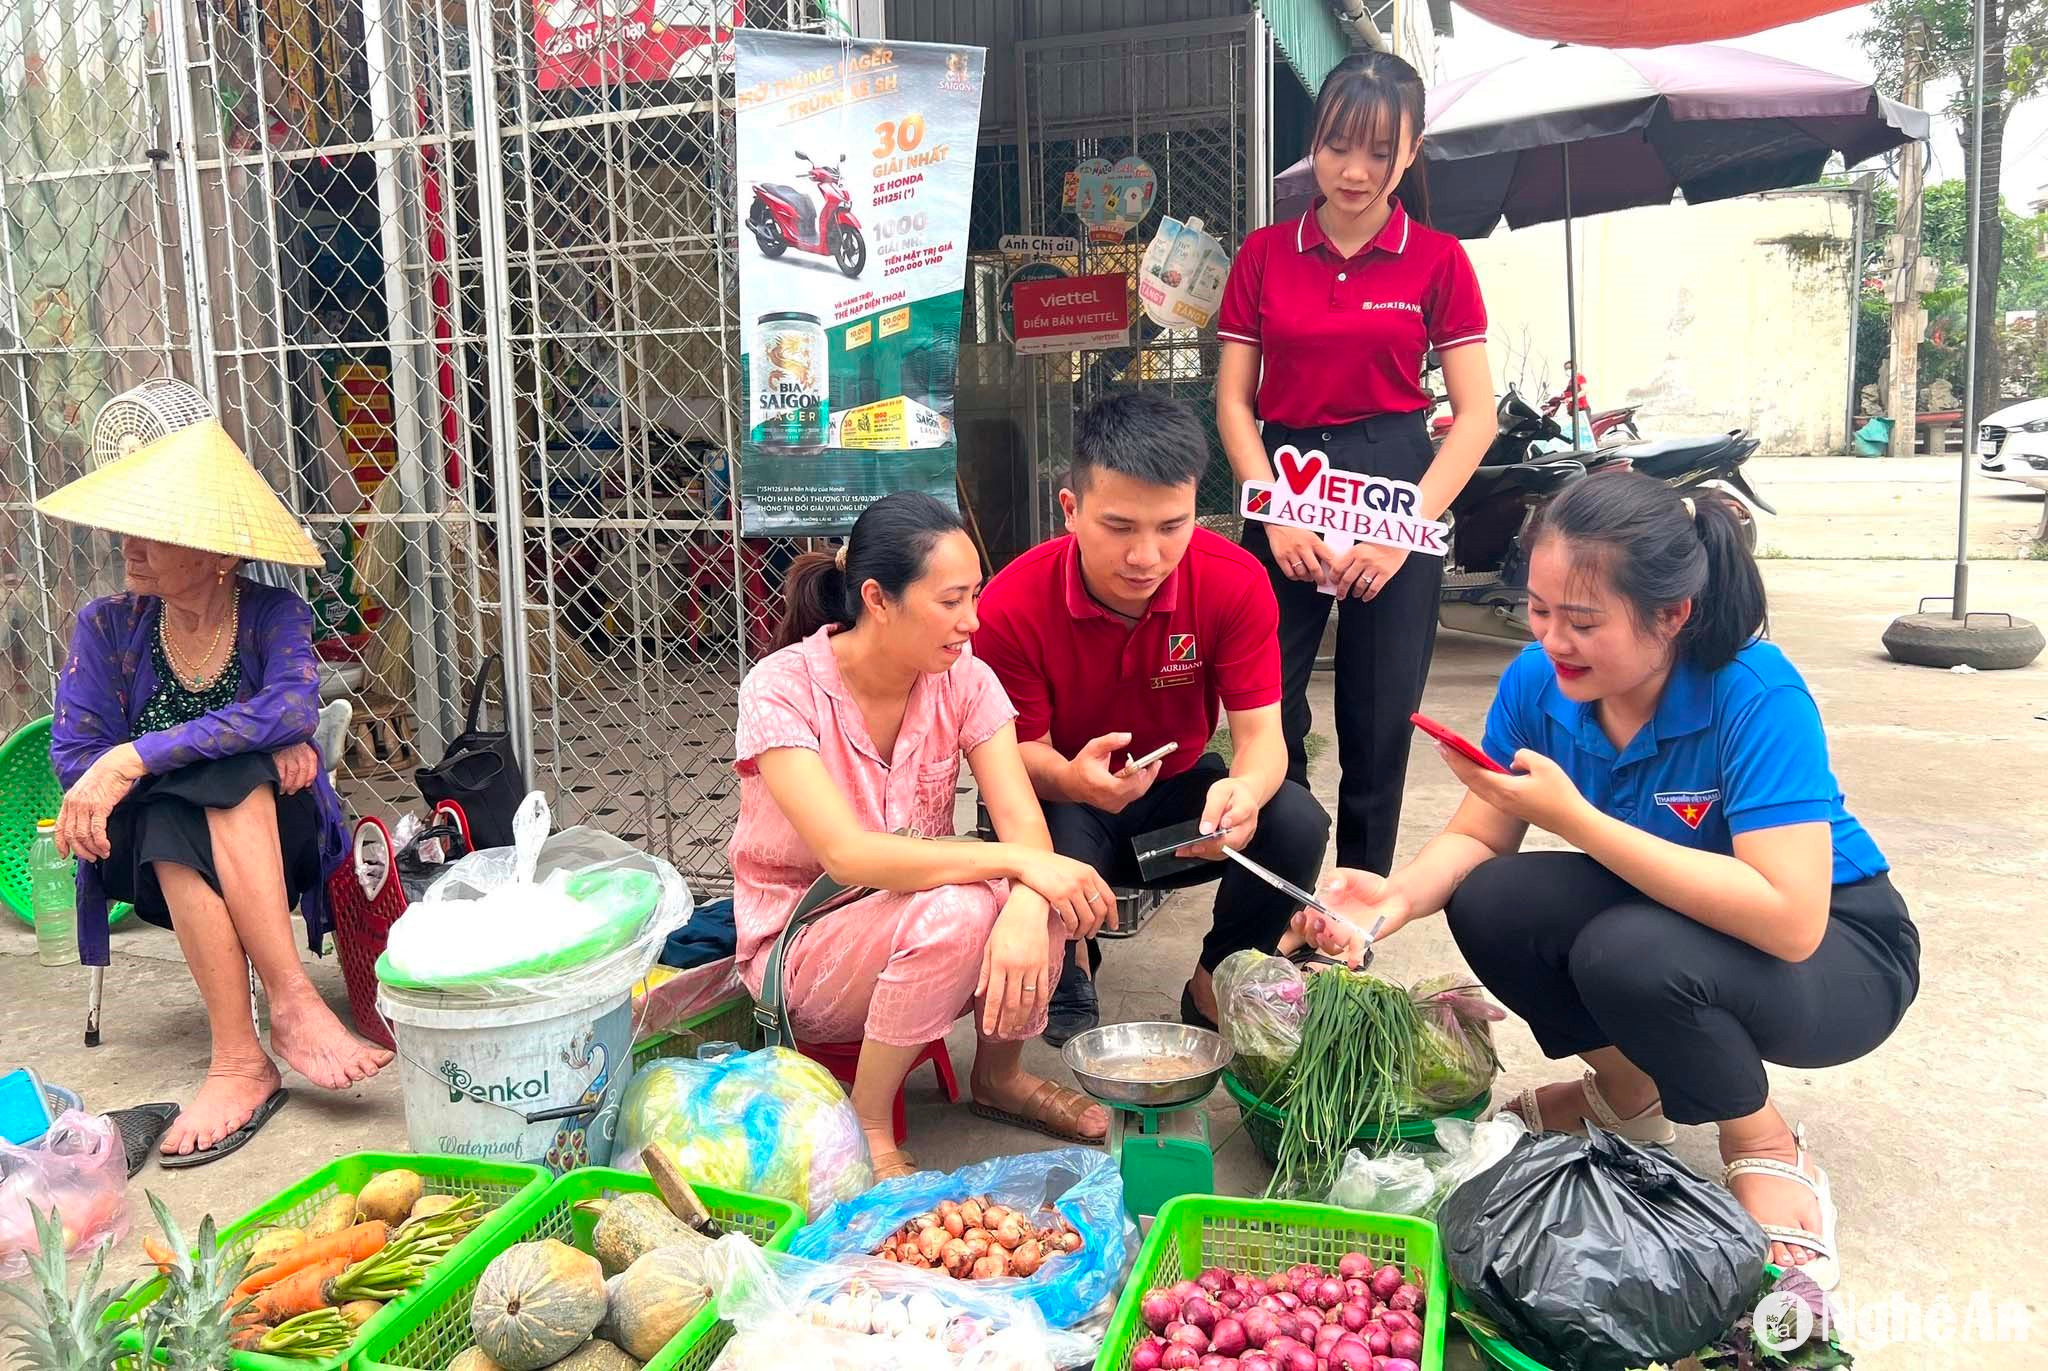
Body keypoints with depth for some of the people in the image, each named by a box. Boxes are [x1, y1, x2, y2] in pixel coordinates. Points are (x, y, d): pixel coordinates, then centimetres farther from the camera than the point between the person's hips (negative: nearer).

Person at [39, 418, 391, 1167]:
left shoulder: (274, 614, -3)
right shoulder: (107, 627, 1)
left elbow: (293, 707, -24)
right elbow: (74, 757, -9)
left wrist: (135, 757, -33)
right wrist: (258, 743, -21)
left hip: (274, 837, 0)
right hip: (156, 855, 1)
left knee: (226, 775, -32)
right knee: (173, 819, -34)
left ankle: (271, 1018, -36)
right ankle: (257, 1039, -36)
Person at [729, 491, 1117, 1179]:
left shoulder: (965, 678, -9)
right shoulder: (781, 689, -22)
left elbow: (1025, 824, -18)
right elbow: (848, 854, -32)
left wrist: (1026, 909, -40)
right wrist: (1014, 861, -39)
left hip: (919, 927, 5)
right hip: (799, 948, -4)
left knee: (1045, 895, -25)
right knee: (954, 910, -34)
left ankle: (1000, 1074, 4)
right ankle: (866, 1126, -12)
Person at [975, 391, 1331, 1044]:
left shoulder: (1235, 581, -19)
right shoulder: (1012, 605, -23)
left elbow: (1260, 733, -19)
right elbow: (1022, 751, -15)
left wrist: (1245, 791, -45)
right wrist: (1073, 779, -41)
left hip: (1180, 794, 2)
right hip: (1068, 804, -2)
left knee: (1295, 821, -27)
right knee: (1053, 843, -37)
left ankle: (1212, 990, 2)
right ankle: (1070, 972, 3)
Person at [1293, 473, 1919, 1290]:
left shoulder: (1756, 696, -31)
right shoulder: (1539, 681, -15)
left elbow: (1790, 921, -39)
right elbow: (1476, 839, -6)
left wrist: (1574, 817, -41)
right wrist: (1401, 896, -28)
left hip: (1838, 948, -5)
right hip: (1666, 912, 6)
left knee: (1631, 952, -34)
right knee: (1488, 904, -18)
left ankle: (1769, 1154, -3)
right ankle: (1628, 1091, 11)